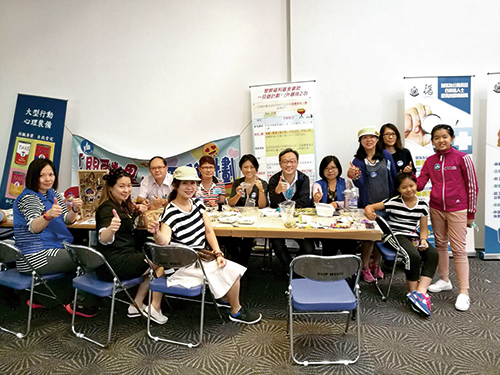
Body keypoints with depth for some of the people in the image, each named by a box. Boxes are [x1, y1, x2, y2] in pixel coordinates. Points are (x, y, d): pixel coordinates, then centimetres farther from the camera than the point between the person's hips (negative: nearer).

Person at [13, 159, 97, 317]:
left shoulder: (53, 194, 10)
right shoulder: (28, 198, -15)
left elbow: (67, 220, 6)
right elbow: (33, 227, -31)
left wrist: (75, 209, -15)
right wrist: (48, 215, -51)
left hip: (51, 250, 9)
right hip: (36, 258, -9)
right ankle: (78, 303, 9)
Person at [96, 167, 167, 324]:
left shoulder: (122, 205, 10)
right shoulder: (107, 208, -18)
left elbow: (127, 221, 29)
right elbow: (103, 239, -33)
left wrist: (136, 212, 8)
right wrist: (111, 228, -56)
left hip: (124, 256, 10)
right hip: (115, 263, -10)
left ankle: (137, 305, 20)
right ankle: (155, 308, 12)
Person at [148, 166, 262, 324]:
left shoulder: (197, 204, 3)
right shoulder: (170, 213, -18)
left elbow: (209, 231, 3)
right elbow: (164, 241, -30)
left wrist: (218, 253, -9)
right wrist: (156, 233, -52)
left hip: (204, 256, 7)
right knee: (233, 271, -11)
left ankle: (224, 298, 28)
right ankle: (236, 312, 12)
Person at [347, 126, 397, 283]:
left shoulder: (386, 155, 3)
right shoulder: (358, 161, -3)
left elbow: (394, 177, 8)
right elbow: (360, 184, -14)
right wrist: (354, 176, -34)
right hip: (368, 204, -3)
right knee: (369, 237, -2)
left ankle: (375, 264, 31)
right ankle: (365, 268, 15)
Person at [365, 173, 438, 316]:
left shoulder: (423, 206, 9)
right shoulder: (393, 202, -2)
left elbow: (423, 229, 15)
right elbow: (369, 207, 0)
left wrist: (423, 239, -6)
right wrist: (369, 212, -24)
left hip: (413, 237, 5)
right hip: (395, 235, -5)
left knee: (433, 254, -21)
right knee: (414, 256, -31)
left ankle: (420, 292, -24)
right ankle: (412, 292, -12)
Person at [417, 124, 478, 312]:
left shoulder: (462, 158, -7)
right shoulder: (430, 161, 6)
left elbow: (472, 185, -4)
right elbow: (419, 184, 5)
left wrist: (471, 212, -2)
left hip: (457, 210, -5)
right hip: (436, 208, 5)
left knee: (458, 249, -3)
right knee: (440, 244, 14)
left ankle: (464, 292, 4)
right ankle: (444, 280, 31)